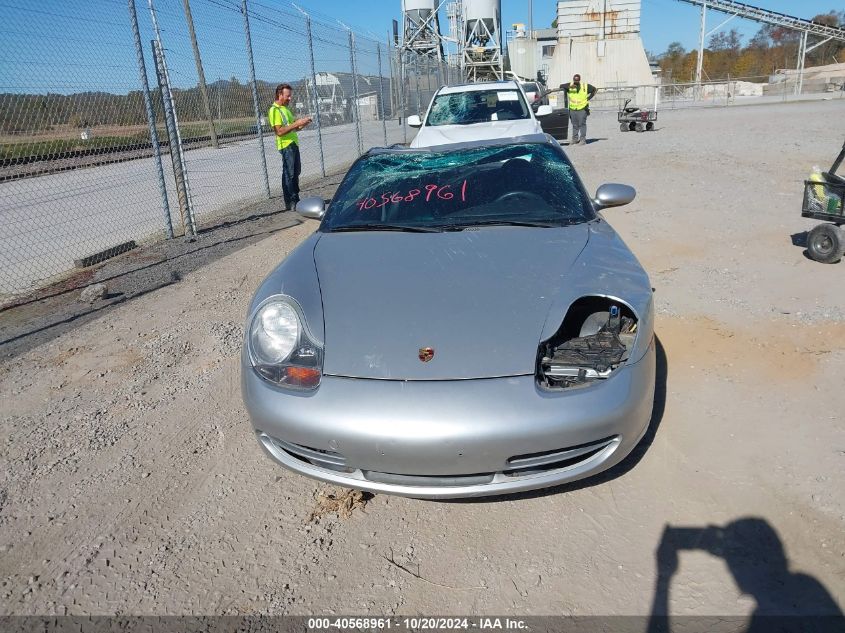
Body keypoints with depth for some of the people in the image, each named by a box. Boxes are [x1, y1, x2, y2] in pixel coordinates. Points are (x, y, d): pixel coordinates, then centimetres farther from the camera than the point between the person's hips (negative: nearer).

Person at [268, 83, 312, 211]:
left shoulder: (285, 108, 18)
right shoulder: (274, 110, -13)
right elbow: (279, 131, -22)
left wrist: (302, 123, 5)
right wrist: (296, 123, -24)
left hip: (294, 144, 10)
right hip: (286, 145, -10)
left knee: (296, 172, 15)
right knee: (289, 174, -7)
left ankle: (295, 199, 25)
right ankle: (290, 203, -3)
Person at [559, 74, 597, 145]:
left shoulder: (585, 86, 2)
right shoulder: (569, 85, 2)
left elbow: (594, 89, 15)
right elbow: (561, 86, -11)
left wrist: (589, 98, 4)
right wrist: (569, 86, -25)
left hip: (582, 108, -2)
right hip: (572, 109, 2)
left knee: (582, 124, -6)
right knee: (574, 125, 10)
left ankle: (583, 139, -3)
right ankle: (575, 139, 19)